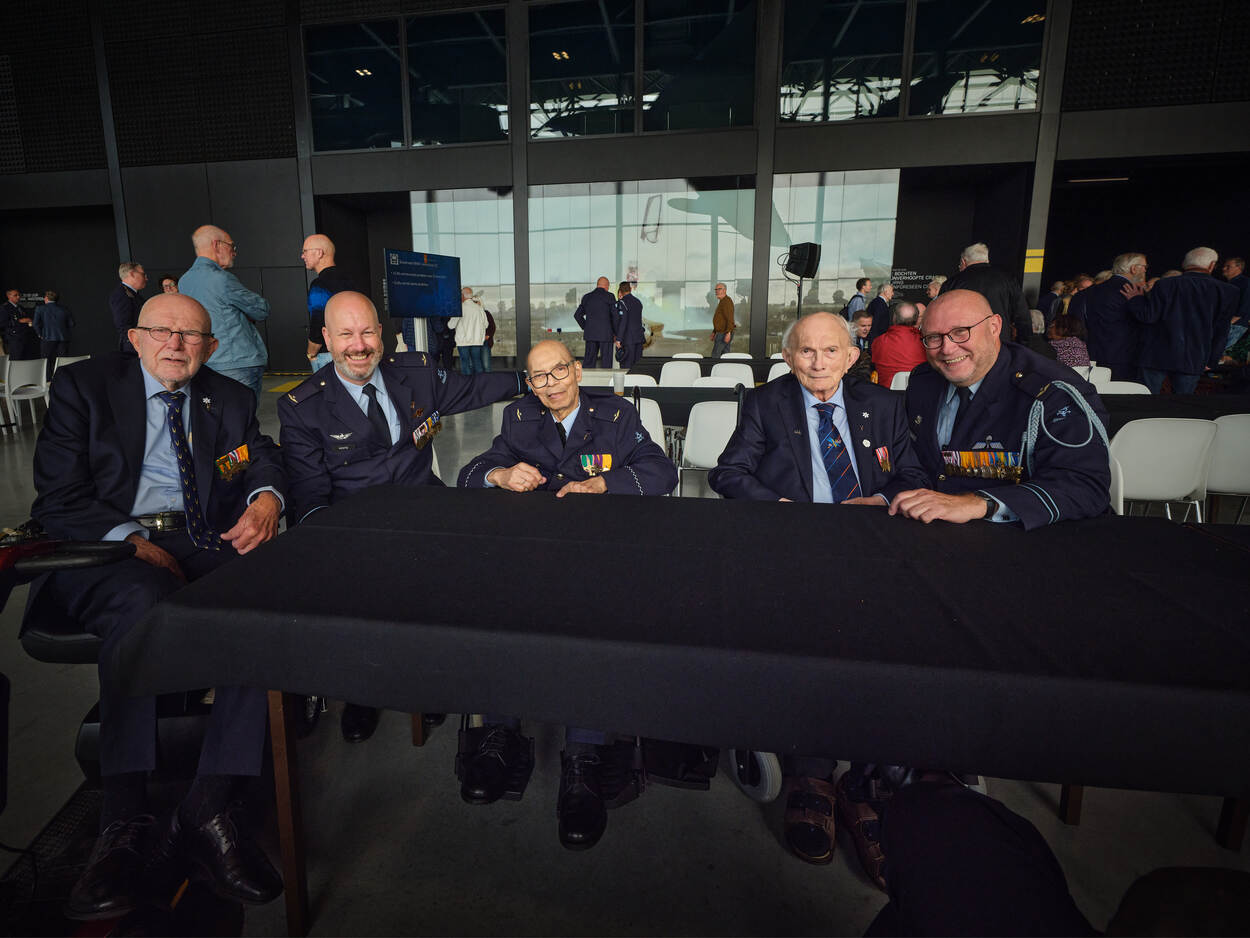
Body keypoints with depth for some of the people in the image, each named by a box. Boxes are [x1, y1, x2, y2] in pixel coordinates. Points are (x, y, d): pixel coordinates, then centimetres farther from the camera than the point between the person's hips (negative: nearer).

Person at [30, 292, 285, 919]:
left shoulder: (229, 399, 18)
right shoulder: (83, 385, 8)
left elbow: (263, 460, 17)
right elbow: (57, 498, 1)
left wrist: (265, 498, -9)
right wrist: (134, 541, -16)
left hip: (204, 547, 3)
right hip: (106, 550, -2)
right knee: (140, 598, -38)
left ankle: (207, 810, -27)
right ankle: (123, 824, -29)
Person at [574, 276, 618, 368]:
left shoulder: (586, 297, 10)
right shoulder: (609, 297, -3)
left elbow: (577, 315, 14)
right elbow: (615, 316, -6)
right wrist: (615, 333, 3)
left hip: (590, 334, 4)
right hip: (605, 334, -4)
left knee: (588, 361, 7)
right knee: (606, 362, 1)